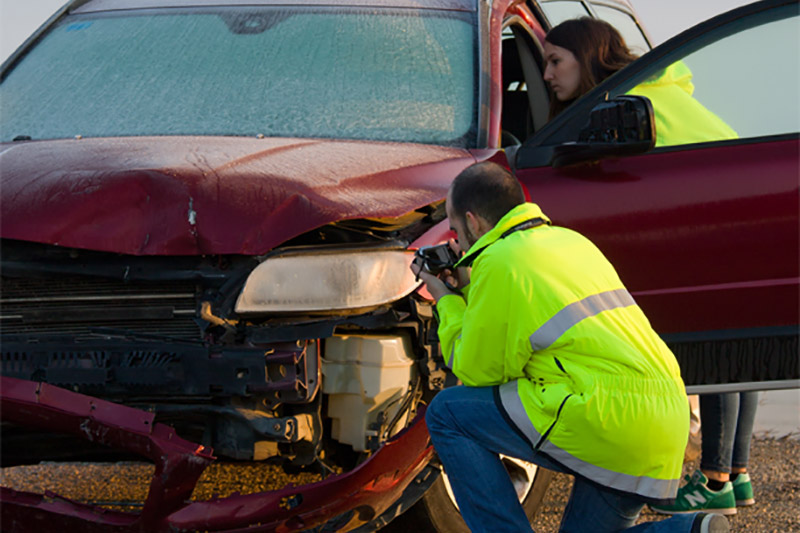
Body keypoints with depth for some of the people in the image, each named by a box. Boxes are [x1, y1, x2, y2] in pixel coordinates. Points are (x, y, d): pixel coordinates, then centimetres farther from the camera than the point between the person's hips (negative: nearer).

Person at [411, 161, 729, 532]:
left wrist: (447, 302, 14)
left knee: (448, 413, 1)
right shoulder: (569, 241, 21)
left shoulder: (499, 261, -5)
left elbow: (477, 372, 2)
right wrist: (467, 289, 29)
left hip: (609, 421, -9)